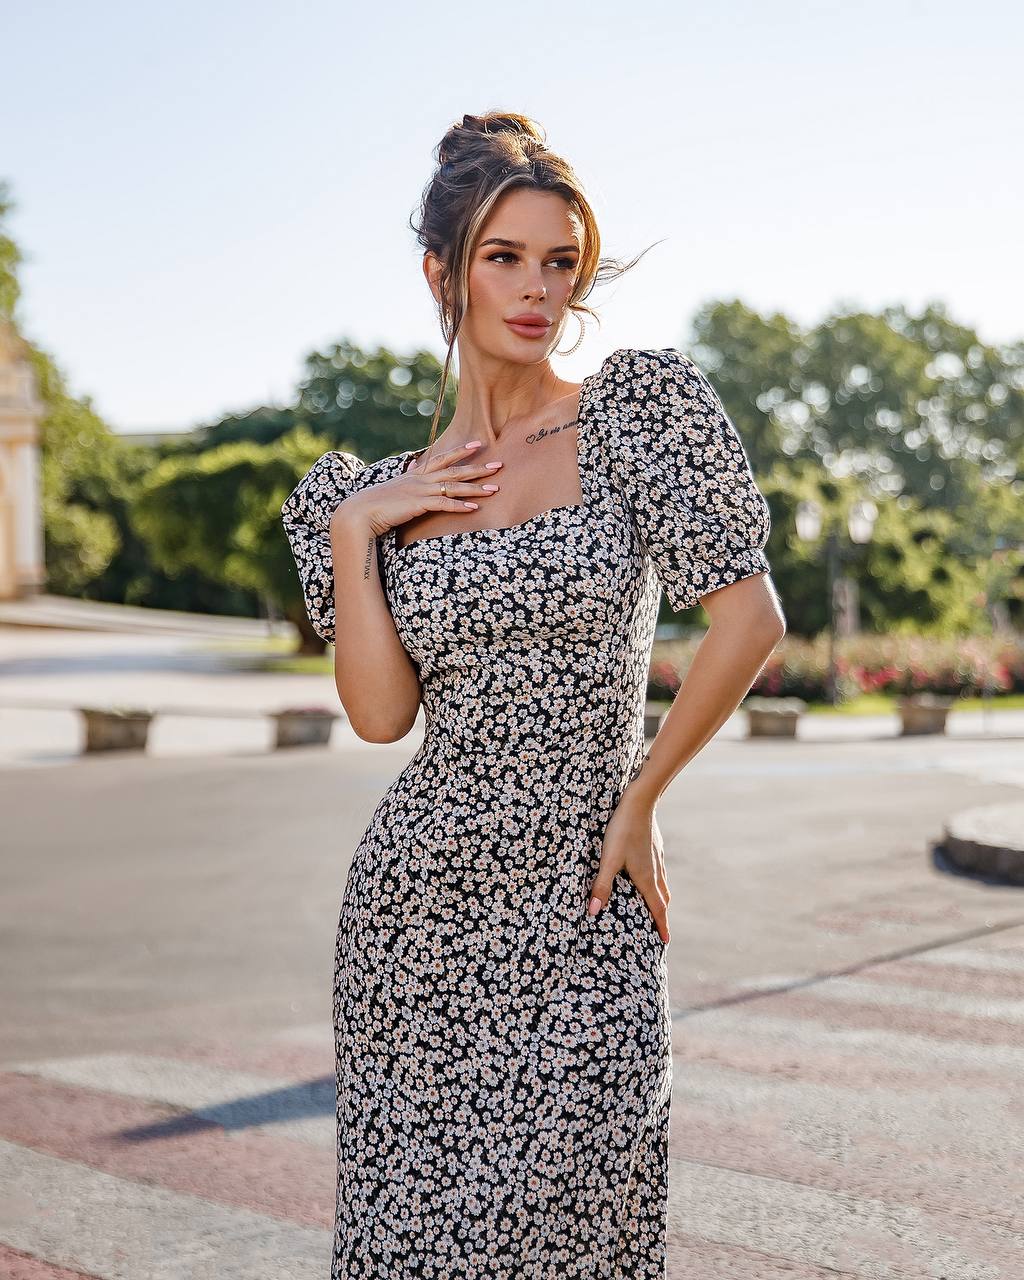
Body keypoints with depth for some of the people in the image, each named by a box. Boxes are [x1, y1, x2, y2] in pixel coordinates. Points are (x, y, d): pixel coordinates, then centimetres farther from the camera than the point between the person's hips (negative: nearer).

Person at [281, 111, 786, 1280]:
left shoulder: (639, 410, -3)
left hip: (580, 914, -2)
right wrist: (349, 531, -7)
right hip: (421, 902, 3)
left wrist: (638, 800, -7)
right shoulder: (378, 491, 7)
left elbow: (749, 618, -9)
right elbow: (381, 712, -3)